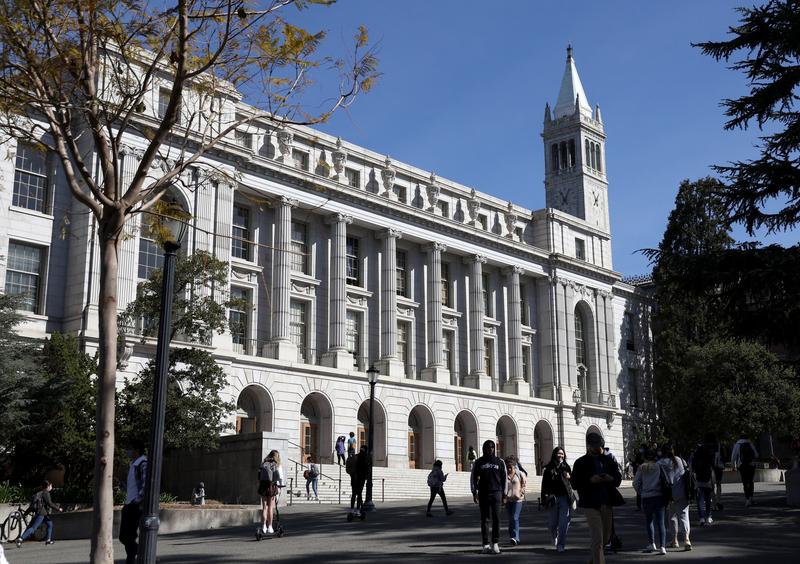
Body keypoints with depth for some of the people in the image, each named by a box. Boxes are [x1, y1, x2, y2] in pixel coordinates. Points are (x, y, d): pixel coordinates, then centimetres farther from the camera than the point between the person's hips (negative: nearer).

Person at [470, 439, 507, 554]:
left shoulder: (500, 462, 8)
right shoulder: (478, 462, 6)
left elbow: (504, 478, 11)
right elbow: (473, 477, 7)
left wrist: (504, 495, 7)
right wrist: (474, 492, -2)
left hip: (496, 493, 0)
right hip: (483, 493, 0)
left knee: (496, 518, -9)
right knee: (484, 519, 2)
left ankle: (495, 543, -2)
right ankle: (486, 545, 6)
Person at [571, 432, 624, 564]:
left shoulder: (609, 461, 10)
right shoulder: (581, 463, -3)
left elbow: (618, 479, 12)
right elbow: (575, 484, -7)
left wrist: (611, 478, -11)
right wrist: (590, 480, -22)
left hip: (607, 503, 5)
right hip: (591, 505, -5)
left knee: (606, 536, 17)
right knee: (598, 538, -10)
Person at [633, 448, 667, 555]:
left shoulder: (641, 468, 1)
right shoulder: (658, 466, 0)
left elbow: (636, 483, -2)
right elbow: (666, 480, -2)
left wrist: (640, 492, 14)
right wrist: (666, 494, 10)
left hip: (646, 497, 0)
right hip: (659, 496, 0)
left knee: (649, 521, 17)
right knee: (660, 522, 1)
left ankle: (652, 544, 16)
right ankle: (662, 546, -8)